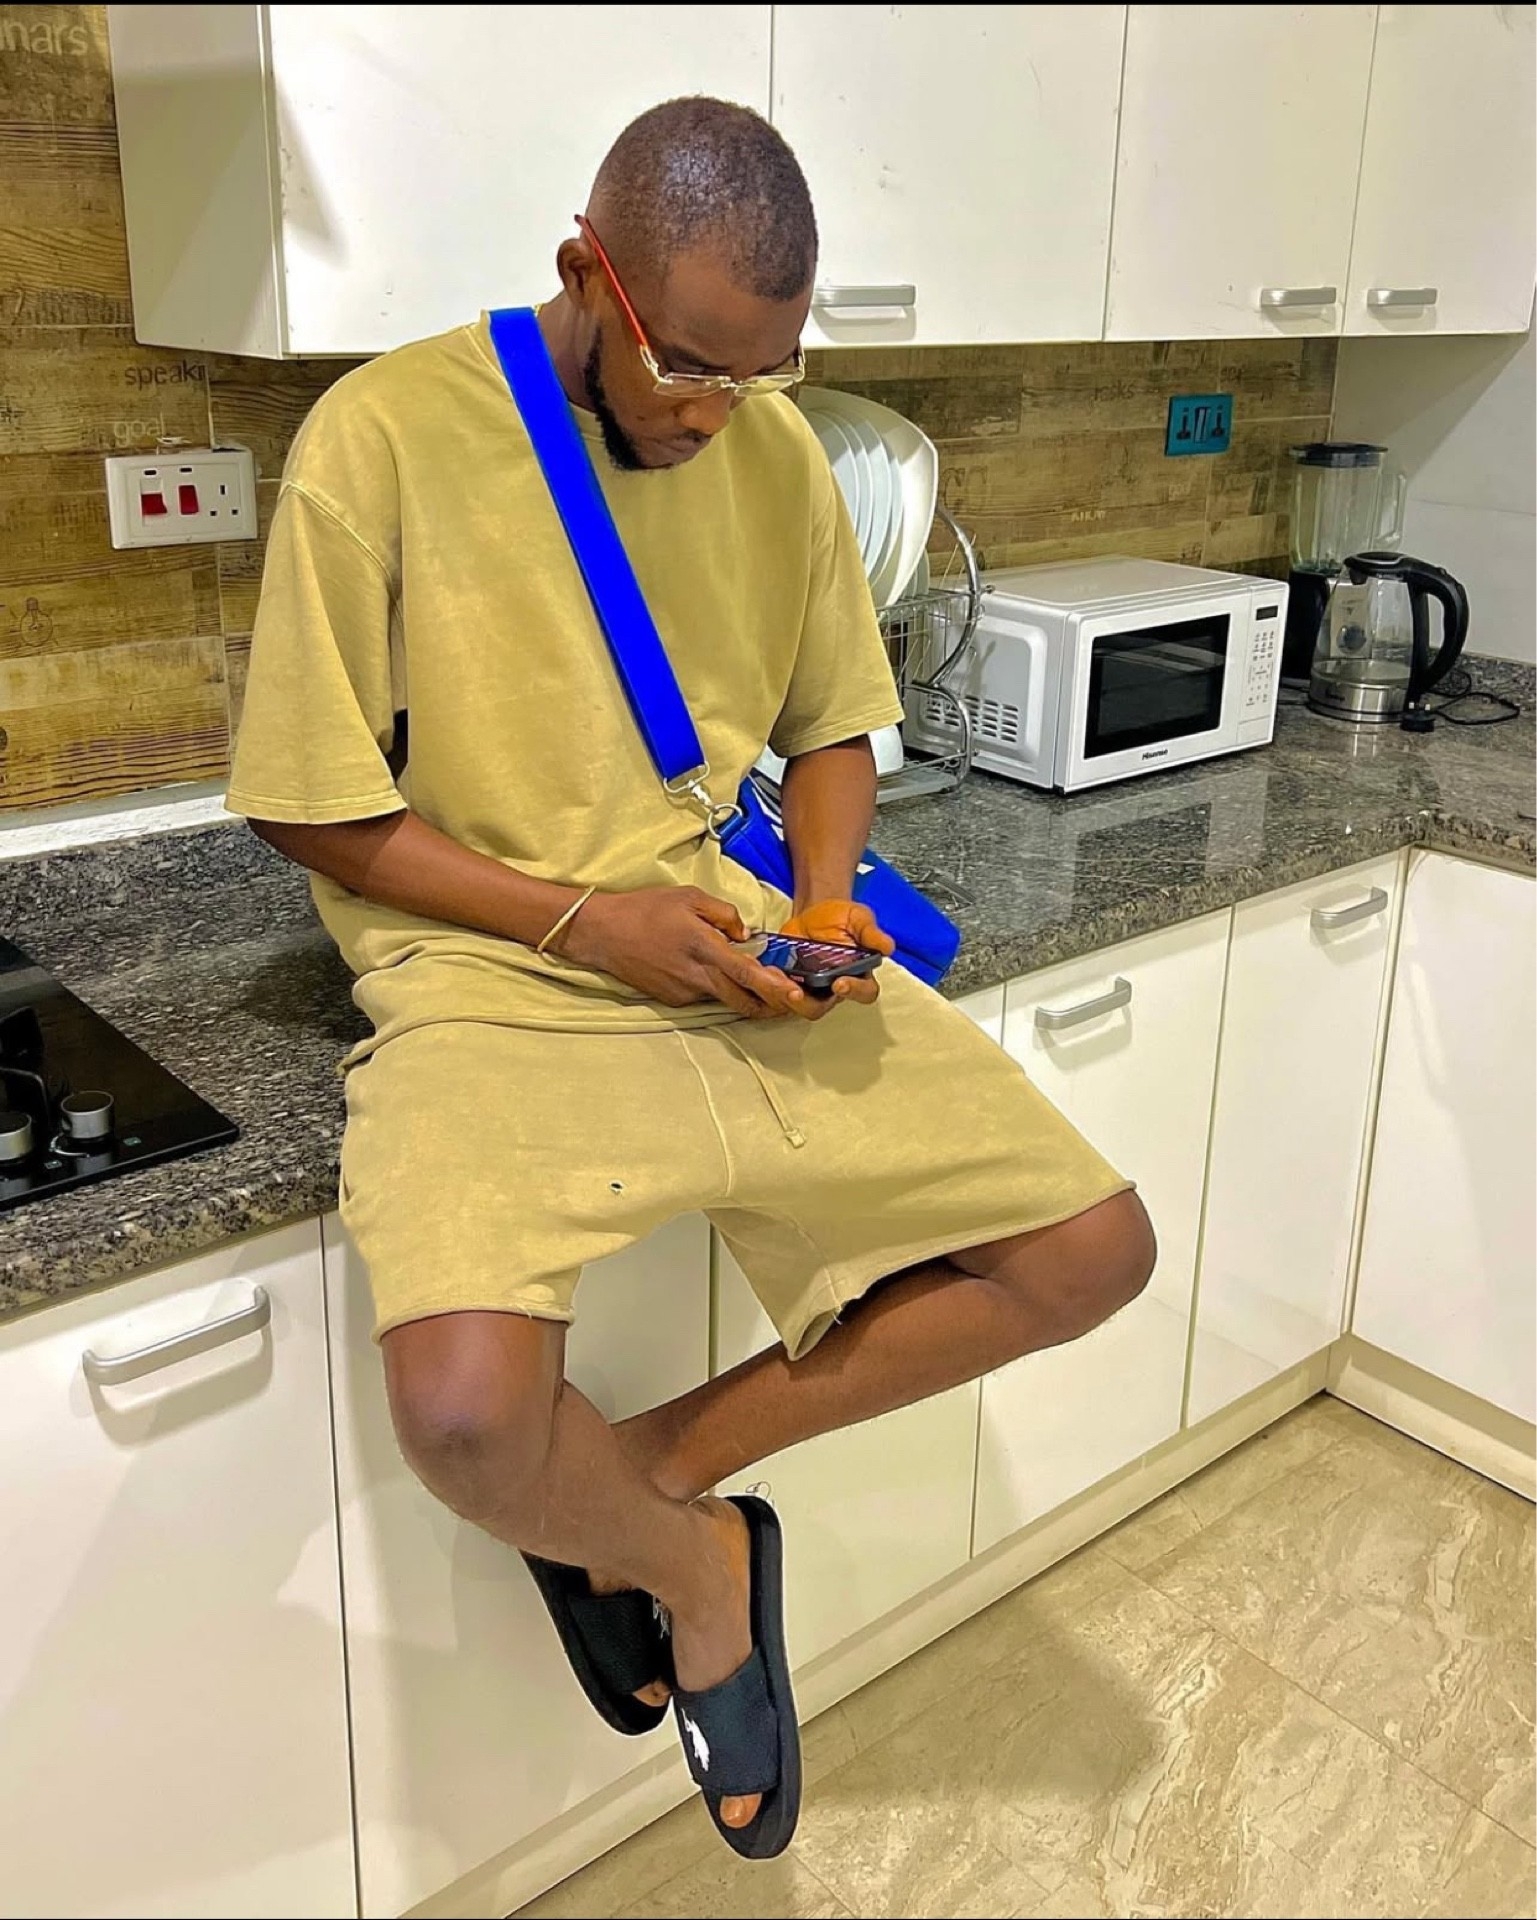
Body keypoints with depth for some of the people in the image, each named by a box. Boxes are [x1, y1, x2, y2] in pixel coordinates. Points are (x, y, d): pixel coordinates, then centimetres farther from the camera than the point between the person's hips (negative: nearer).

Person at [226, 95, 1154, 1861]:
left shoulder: (773, 449, 6)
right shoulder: (385, 437, -10)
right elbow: (308, 804, -7)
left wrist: (824, 903, -3)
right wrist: (579, 917, -15)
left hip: (747, 953, 6)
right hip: (495, 975, -5)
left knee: (1094, 1249, -4)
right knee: (466, 1413, -33)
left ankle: (650, 1479, 7)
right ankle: (696, 1562, 6)